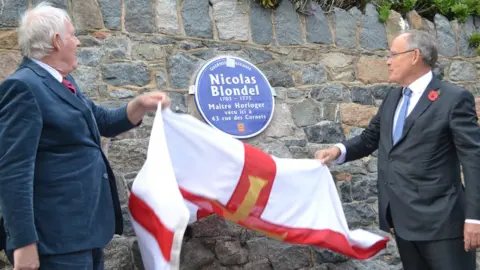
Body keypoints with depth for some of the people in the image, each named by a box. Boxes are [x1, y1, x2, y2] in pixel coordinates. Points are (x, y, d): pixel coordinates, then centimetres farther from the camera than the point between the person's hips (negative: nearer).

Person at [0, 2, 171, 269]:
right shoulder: (23, 86, -15)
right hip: (59, 235, -10)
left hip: (86, 225, 10)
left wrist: (141, 105, 8)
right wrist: (24, 242, -25)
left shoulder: (64, 83, 13)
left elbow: (103, 122, 25)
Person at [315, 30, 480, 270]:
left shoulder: (454, 99, -9)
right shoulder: (392, 99, 13)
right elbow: (370, 138, 20)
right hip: (402, 218, 7)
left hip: (439, 219, -7)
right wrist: (339, 150, -1)